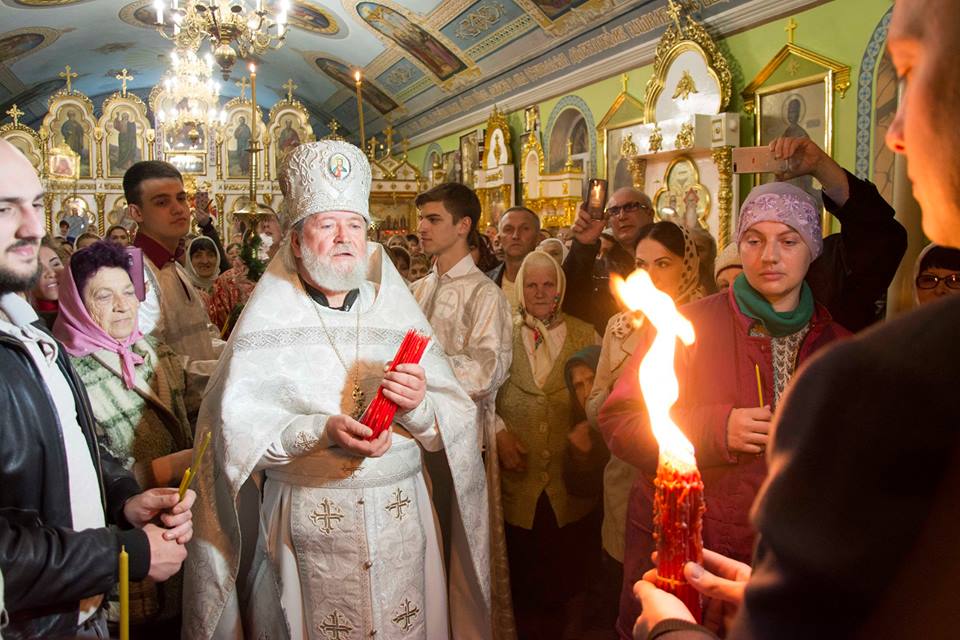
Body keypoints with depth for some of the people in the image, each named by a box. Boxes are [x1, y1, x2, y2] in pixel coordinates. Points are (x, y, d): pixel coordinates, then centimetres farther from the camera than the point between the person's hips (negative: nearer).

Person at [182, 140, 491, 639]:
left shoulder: (396, 310, 4)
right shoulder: (268, 319, -2)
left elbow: (456, 422, -1)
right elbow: (236, 427, -13)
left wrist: (419, 406, -21)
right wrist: (322, 430, -26)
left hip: (402, 521, 2)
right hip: (308, 529, -2)